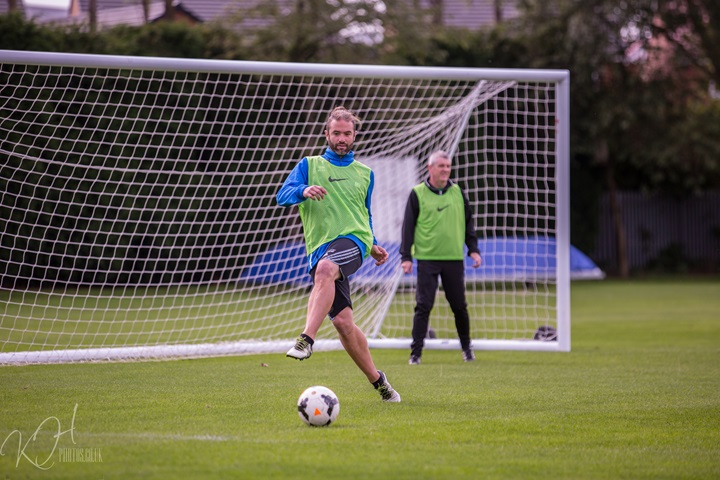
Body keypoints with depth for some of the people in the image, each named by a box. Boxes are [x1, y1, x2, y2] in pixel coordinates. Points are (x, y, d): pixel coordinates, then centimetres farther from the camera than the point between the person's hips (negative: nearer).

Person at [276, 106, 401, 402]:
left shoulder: (364, 173, 20)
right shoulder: (309, 166, 14)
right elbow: (282, 196, 0)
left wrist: (373, 245, 20)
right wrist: (303, 191, -21)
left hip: (353, 240, -1)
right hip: (320, 248, 1)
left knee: (324, 268, -37)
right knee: (342, 321, -6)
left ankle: (307, 339, -50)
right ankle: (376, 380, 10)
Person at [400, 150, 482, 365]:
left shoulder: (458, 192, 9)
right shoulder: (417, 194, 1)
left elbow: (468, 222, 16)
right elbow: (408, 226, 2)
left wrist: (473, 249, 9)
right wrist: (406, 256, -4)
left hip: (454, 259, 3)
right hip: (427, 259, -2)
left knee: (459, 305, 7)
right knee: (423, 306, -6)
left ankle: (466, 347, 24)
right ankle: (416, 352, -2)